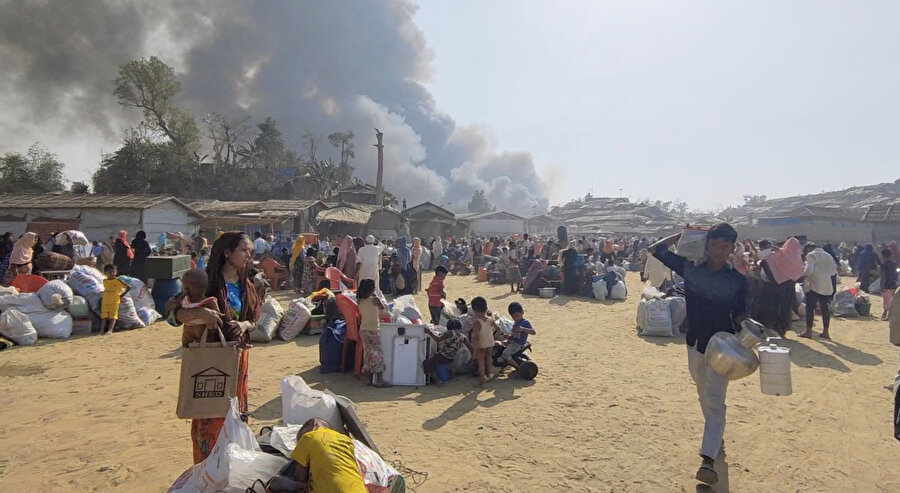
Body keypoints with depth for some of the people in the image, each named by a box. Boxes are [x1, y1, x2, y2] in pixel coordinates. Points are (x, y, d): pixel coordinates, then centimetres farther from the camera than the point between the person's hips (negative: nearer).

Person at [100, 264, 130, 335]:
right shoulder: (104, 281, 8)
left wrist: (122, 295, -2)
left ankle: (110, 330, -14)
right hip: (105, 301, 4)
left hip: (115, 301, -4)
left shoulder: (118, 280, -6)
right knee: (104, 316, 2)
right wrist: (103, 296, 14)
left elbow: (129, 287, -3)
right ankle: (102, 330, 2)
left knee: (112, 316, -8)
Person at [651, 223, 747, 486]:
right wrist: (683, 235, -4)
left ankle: (708, 459, -10)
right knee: (703, 394, 20)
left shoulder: (738, 280, -8)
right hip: (695, 342, 3)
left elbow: (740, 315, -2)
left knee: (714, 400, -9)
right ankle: (716, 435, 42)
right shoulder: (690, 267, -5)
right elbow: (656, 249, -1)